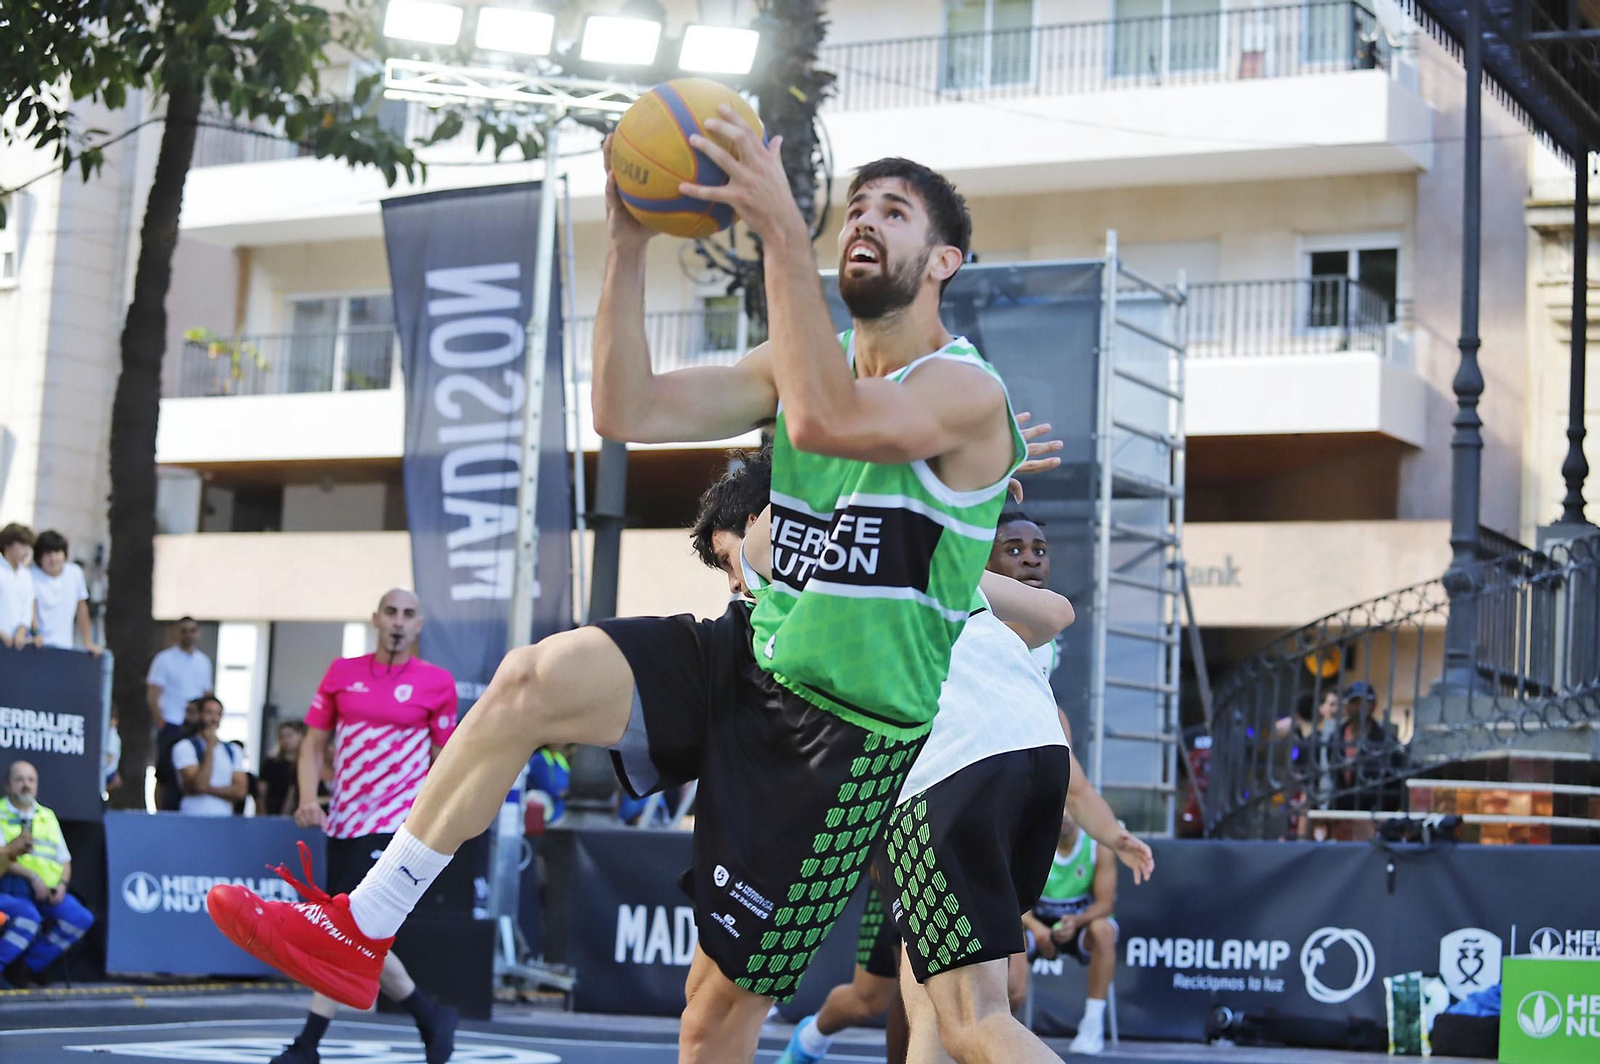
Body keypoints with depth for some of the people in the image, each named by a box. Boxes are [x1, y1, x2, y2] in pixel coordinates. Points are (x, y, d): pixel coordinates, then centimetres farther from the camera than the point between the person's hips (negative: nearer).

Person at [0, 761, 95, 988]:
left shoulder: (47, 816, 21)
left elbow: (64, 859, 18)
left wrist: (62, 884, -2)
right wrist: (31, 876, -19)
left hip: (47, 891, 6)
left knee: (81, 918, -15)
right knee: (28, 914, -36)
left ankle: (26, 966, -4)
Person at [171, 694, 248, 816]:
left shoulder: (233, 750, 15)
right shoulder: (184, 747, 1)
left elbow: (241, 791, 4)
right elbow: (198, 784, -12)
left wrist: (208, 789, -8)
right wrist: (210, 747, -8)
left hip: (225, 817, 4)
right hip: (193, 817, -4)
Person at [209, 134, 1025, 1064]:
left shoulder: (969, 392, -13)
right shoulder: (802, 363, 10)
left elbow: (824, 420, -35)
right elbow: (629, 413, -2)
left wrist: (782, 228, -37)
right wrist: (629, 244, -13)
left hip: (845, 730, -6)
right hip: (747, 662, 6)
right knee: (538, 678, -18)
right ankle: (358, 932, -11)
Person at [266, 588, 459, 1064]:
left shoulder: (437, 682, -1)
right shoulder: (342, 672, 7)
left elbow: (443, 759, 7)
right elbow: (313, 743, 10)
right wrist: (307, 799, -4)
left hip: (395, 826, -5)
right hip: (343, 823, 5)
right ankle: (430, 1017, 25)